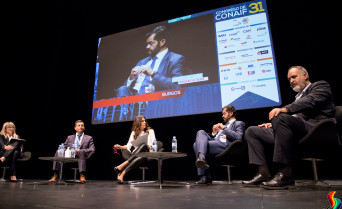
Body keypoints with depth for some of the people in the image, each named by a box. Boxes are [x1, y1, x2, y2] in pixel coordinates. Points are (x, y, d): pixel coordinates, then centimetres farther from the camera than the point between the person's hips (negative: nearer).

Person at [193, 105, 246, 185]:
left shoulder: (239, 124, 15)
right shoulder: (224, 125, 37)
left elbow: (238, 137, -7)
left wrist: (224, 128, -6)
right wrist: (214, 133, 11)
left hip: (224, 145, -8)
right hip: (214, 143, 8)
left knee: (197, 145, -23)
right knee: (201, 132, -16)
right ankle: (201, 158, -31)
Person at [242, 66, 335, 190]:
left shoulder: (320, 85, 10)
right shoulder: (299, 96, 33)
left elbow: (311, 100, -13)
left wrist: (285, 109, -30)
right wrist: (274, 124, 5)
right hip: (294, 133, 9)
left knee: (281, 118, -37)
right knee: (251, 131, 3)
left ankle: (285, 173, -32)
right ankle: (263, 173, -10)